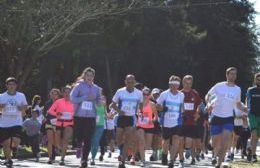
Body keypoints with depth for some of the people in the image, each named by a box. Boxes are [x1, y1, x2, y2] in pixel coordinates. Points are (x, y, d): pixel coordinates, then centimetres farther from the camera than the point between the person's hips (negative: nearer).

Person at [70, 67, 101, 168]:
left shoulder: (96, 88, 10)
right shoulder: (79, 86, 0)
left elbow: (99, 102, 14)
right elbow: (72, 98, -8)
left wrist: (95, 99, -10)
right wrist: (85, 97, -16)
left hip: (91, 117, 2)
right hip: (79, 115, -2)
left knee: (88, 140, -2)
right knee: (79, 136, -3)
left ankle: (84, 160, 7)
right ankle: (79, 146, 33)